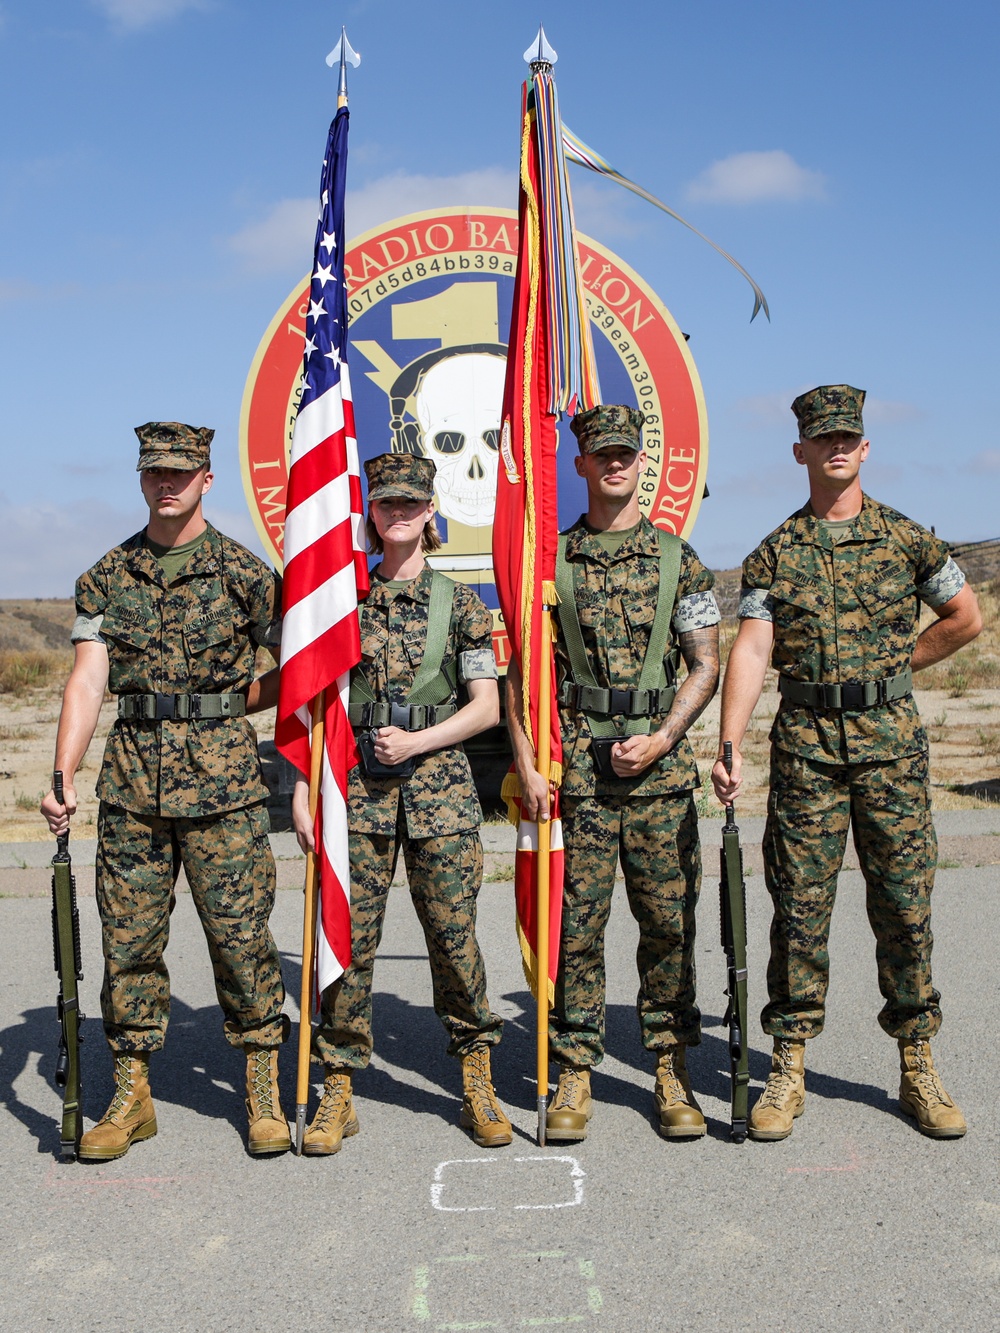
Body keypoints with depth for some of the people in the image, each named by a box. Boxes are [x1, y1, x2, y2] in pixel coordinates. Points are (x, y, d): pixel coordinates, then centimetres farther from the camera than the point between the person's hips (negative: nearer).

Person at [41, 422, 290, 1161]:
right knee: (129, 935, 7)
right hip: (133, 779, 3)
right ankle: (131, 1094, 20)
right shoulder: (107, 577, 9)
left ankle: (264, 1093, 14)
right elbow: (87, 682, 0)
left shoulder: (242, 571, 0)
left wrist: (225, 707, 3)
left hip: (222, 777, -3)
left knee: (240, 934, 0)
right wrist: (62, 778, -11)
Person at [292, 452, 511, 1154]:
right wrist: (304, 786, 2)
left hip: (439, 783, -1)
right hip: (356, 784, 1)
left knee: (453, 932, 2)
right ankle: (339, 1090, 13)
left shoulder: (459, 603, 5)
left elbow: (487, 706, 3)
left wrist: (417, 742, -9)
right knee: (349, 934, 1)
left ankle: (477, 1077, 18)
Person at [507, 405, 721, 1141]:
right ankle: (575, 1073, 13)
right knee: (577, 922, 2)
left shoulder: (678, 560, 7)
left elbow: (707, 663, 4)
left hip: (661, 769, 1)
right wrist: (526, 763, -4)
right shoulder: (550, 561, 6)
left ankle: (672, 1068, 18)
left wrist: (663, 739, -9)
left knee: (669, 921, 5)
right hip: (576, 771, 0)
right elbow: (520, 671, 6)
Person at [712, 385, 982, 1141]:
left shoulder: (907, 540, 7)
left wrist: (896, 666, 10)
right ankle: (789, 1069, 12)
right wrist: (730, 747, -17)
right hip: (806, 744, 0)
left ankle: (918, 1066, 17)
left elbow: (967, 618, 16)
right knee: (800, 906, 2)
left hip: (892, 741, 0)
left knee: (905, 904, 4)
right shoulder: (774, 553, 5)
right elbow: (751, 649, -6)